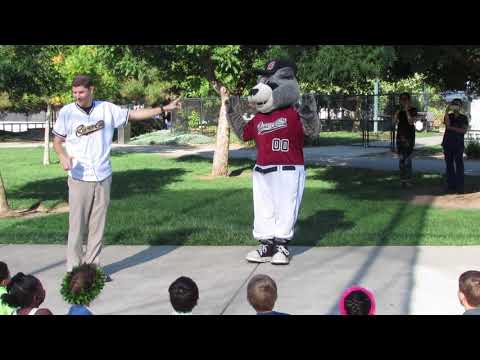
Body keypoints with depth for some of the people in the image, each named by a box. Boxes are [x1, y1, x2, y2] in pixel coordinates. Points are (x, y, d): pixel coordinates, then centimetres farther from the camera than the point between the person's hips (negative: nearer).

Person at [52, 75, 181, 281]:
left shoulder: (107, 109, 4)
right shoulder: (67, 112, -1)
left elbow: (133, 115, 13)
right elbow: (57, 141, 7)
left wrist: (164, 108, 12)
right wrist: (63, 156, -14)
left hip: (102, 177, 3)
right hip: (79, 178, -2)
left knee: (98, 225, 8)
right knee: (77, 225, -3)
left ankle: (93, 266, 18)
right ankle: (74, 269, 7)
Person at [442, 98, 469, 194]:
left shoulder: (464, 118, 7)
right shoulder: (448, 116, 10)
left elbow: (464, 130, -5)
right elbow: (448, 124, -11)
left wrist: (452, 128, -10)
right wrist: (447, 111, -15)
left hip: (458, 144, -2)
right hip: (448, 144, 2)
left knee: (459, 165, -6)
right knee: (449, 165, 3)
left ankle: (460, 187, -5)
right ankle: (451, 186, 8)